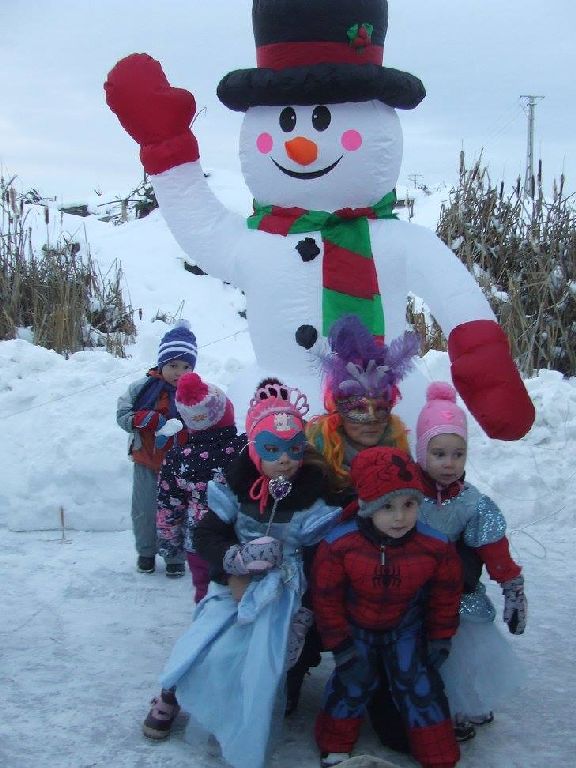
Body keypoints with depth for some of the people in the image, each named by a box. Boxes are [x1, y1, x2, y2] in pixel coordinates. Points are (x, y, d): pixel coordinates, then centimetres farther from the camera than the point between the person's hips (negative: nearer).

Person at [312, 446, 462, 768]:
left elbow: (447, 593, -5)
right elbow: (327, 597, -16)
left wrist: (441, 638, 1)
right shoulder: (339, 544, -30)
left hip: (406, 626, 1)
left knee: (417, 680, -2)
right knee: (354, 678, -2)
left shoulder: (436, 546, -25)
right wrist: (341, 646, -10)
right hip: (355, 626, -1)